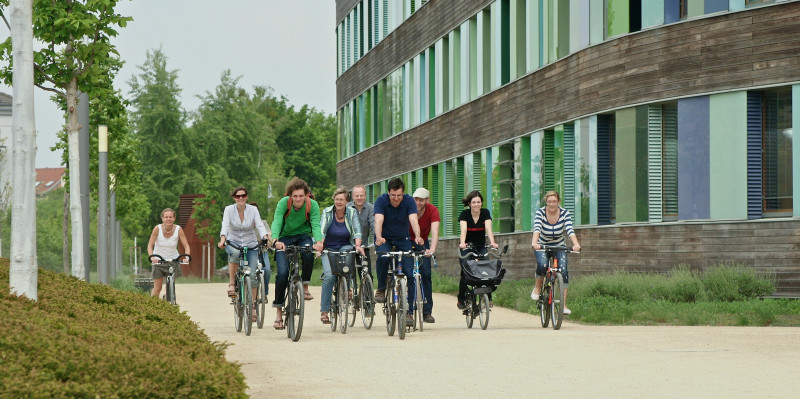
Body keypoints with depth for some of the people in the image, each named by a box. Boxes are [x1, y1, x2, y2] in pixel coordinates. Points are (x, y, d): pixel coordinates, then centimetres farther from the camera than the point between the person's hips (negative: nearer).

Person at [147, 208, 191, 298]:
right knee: (157, 288, -6)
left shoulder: (178, 229, -13)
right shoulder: (157, 228, -16)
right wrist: (152, 257, -33)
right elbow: (150, 245, -15)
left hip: (173, 259, 1)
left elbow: (186, 246, -12)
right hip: (158, 260, -1)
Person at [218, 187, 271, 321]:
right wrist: (223, 238, -40)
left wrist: (266, 238, -35)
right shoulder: (229, 210, -6)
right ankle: (231, 282, -23)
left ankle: (252, 306, 0)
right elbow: (225, 225, -20)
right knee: (235, 253, -39)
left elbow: (260, 226, -15)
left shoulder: (253, 210, -4)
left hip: (251, 245, 1)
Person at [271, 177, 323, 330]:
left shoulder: (312, 205, -16)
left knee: (308, 253, -35)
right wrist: (276, 240, -48)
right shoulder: (284, 203, -19)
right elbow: (276, 222, -30)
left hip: (303, 236, 1)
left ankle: (305, 287, -15)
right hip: (285, 238, -1)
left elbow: (316, 225, -25)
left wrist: (318, 241, -45)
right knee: (283, 273, -15)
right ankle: (278, 311, -4)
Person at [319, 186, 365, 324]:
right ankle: (324, 311, -14)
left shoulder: (351, 212, -2)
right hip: (328, 249, -1)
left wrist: (357, 245, -32)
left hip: (345, 247, 1)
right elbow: (321, 230, -19)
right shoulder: (327, 212, -6)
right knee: (329, 276, -22)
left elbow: (357, 230, -13)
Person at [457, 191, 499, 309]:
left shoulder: (485, 213, -11)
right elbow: (463, 229, -30)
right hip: (467, 246, -1)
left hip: (480, 246, 1)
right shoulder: (464, 214, -15)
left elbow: (488, 228, -24)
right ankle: (461, 300, -1)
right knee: (465, 272, -15)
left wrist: (492, 242, -42)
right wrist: (462, 243, -49)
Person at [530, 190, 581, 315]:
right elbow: (537, 229, -33)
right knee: (542, 265, -30)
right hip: (542, 245, -1)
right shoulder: (540, 212, -18)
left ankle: (564, 304, -14)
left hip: (559, 246, 1)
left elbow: (570, 230, -28)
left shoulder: (564, 213, -15)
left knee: (563, 270, -17)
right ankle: (537, 287, 0)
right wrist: (534, 243, -53)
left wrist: (576, 244, -47)